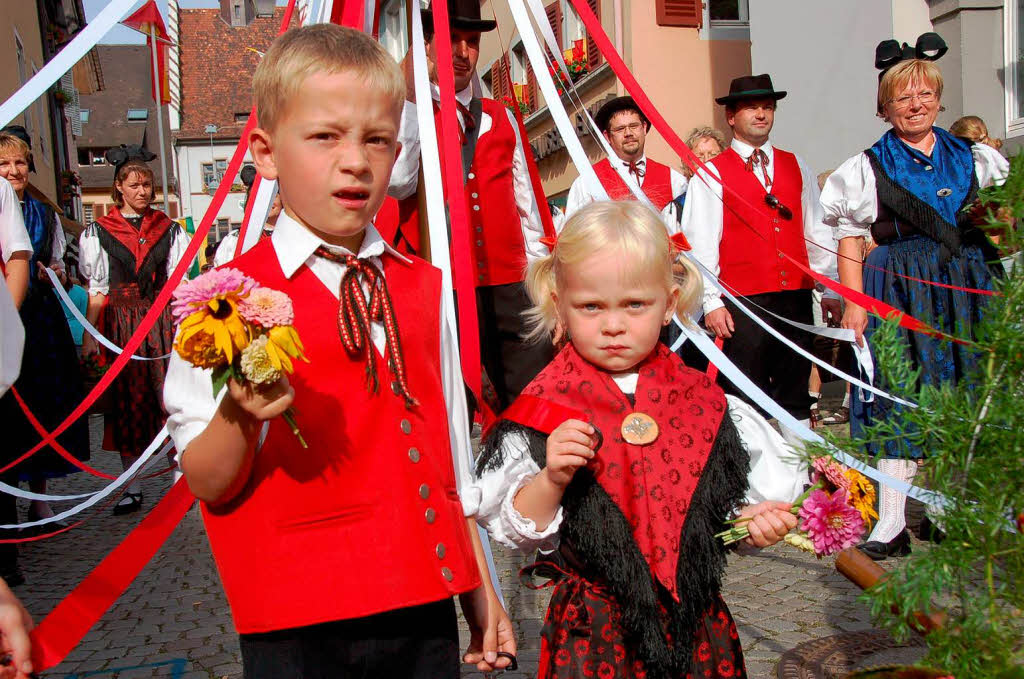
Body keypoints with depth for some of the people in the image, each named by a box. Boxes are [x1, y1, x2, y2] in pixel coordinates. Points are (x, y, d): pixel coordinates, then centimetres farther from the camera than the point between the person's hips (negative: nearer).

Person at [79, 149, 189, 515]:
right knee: (127, 400, 3)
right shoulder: (99, 232, 6)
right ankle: (132, 488, 10)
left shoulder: (167, 228, 10)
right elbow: (96, 289, 6)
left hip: (162, 320, 0)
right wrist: (89, 333, 0)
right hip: (121, 323, 0)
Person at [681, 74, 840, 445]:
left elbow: (816, 232, 15)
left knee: (794, 393, 11)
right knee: (746, 398, -1)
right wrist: (711, 302, -12)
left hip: (797, 298, 4)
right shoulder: (712, 173, 1)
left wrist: (830, 290, 11)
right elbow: (700, 242, -5)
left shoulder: (796, 167, 15)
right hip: (744, 303, -4)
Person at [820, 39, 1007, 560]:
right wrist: (854, 303, -10)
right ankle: (891, 523, 0)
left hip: (967, 289, 4)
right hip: (900, 291, -3)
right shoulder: (870, 167, 1)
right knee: (901, 396, -5)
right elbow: (849, 238, -2)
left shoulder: (973, 158, 12)